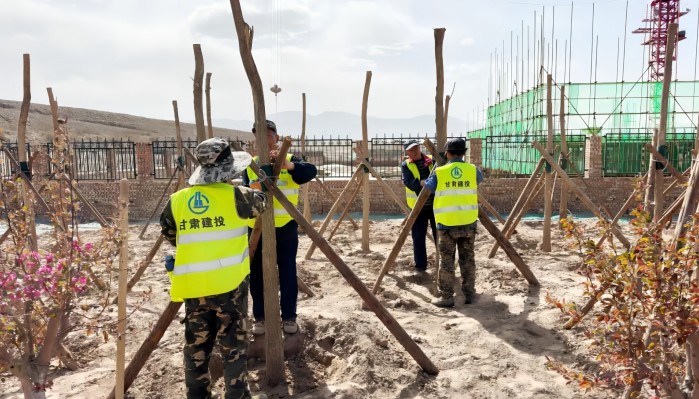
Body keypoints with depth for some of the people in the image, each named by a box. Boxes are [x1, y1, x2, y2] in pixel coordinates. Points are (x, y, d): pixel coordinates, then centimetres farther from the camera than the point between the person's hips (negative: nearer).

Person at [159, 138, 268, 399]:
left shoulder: (177, 199, 4)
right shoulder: (235, 195, -7)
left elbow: (168, 234, 18)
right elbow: (260, 203, 13)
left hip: (193, 284, 4)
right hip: (228, 281, -4)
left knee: (196, 346, 16)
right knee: (233, 345, 6)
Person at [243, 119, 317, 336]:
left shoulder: (290, 159, -1)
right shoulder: (250, 165, 7)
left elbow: (311, 171, -21)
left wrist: (288, 165, -39)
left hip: (285, 228, -2)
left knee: (288, 275, 7)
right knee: (257, 276, 9)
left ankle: (289, 317, 22)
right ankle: (260, 317, 25)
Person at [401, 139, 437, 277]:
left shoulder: (432, 160, 4)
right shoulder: (405, 165, -2)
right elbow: (409, 183, -18)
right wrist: (422, 183, -34)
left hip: (436, 204, 1)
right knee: (418, 238, 2)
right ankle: (420, 267, 15)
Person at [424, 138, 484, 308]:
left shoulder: (439, 173, -4)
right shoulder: (473, 170, 1)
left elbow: (427, 187, 14)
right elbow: (479, 178, 25)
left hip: (447, 224, -2)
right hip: (468, 223, 2)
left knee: (446, 261, 5)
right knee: (468, 260, 13)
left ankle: (447, 297, 7)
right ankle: (469, 294, 19)